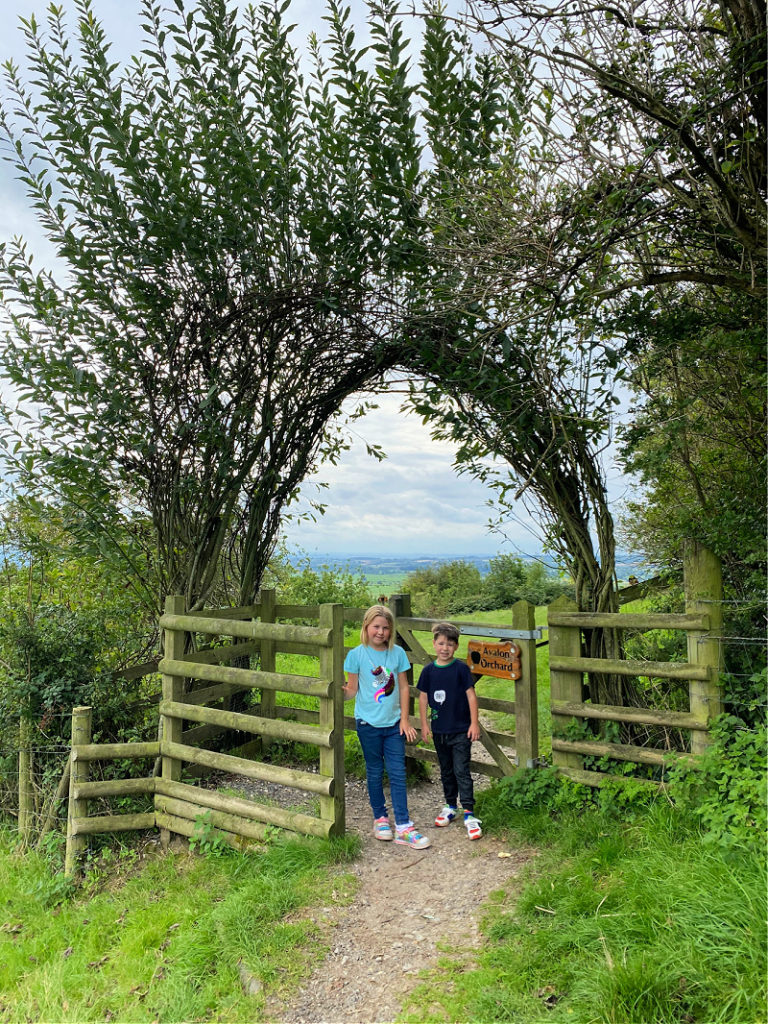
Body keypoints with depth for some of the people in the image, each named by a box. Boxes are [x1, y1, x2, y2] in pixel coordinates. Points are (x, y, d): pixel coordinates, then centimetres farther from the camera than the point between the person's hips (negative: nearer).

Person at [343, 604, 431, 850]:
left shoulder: (397, 653, -2)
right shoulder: (357, 654, -8)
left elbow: (403, 687, 3)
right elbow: (352, 689, -4)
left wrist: (404, 719, 2)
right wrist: (341, 692, -27)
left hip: (394, 723, 2)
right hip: (368, 723, -1)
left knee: (398, 774, 3)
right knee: (375, 772, 12)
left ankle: (403, 826, 9)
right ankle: (380, 818, 30)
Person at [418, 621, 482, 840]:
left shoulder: (461, 669, -9)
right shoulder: (428, 670, -1)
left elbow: (471, 695, -6)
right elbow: (423, 697, 7)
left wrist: (474, 723, -7)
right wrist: (424, 724, 6)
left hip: (461, 730, -4)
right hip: (439, 730, 4)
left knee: (462, 771, -5)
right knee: (446, 771, 17)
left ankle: (469, 813, 0)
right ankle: (450, 806, 32)